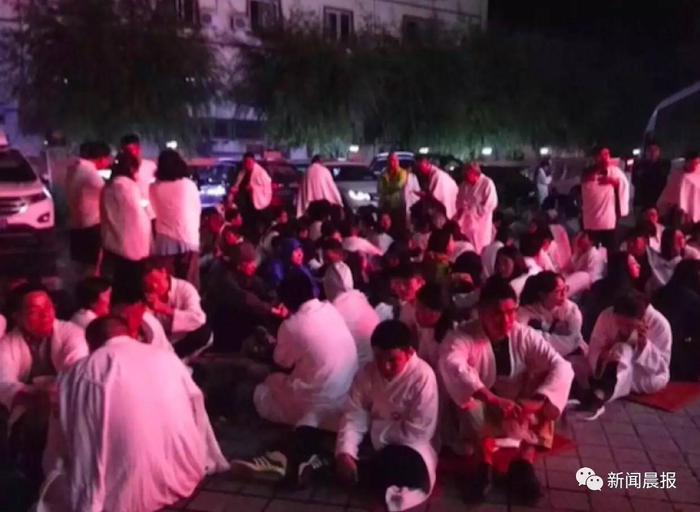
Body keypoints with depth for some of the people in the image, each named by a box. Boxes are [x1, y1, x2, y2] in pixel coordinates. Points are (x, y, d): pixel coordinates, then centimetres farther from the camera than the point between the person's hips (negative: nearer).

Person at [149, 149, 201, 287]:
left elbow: (155, 212, 12)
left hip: (165, 241, 1)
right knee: (189, 285, 5)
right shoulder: (189, 184, -2)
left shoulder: (155, 187, -1)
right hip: (188, 239, 0)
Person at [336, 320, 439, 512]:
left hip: (409, 448, -4)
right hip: (374, 445, 5)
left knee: (413, 471, -36)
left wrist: (375, 428, -16)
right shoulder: (367, 373, -4)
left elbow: (418, 432, -21)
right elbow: (354, 417, -9)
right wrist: (344, 452, -25)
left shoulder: (423, 376, -19)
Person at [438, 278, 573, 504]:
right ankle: (485, 460, -23)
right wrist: (494, 400, -48)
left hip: (521, 420, 3)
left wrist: (536, 401, -34)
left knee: (549, 374, -20)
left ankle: (525, 460, -18)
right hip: (479, 420, -3)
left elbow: (562, 367, -17)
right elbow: (451, 364, -38)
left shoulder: (524, 335, -7)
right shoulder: (463, 336, -17)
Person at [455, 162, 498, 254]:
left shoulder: (487, 184, -14)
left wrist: (471, 209, -19)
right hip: (465, 221, 6)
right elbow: (459, 201, 16)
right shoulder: (464, 184, 6)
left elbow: (490, 205, -19)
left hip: (480, 222, -6)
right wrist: (460, 209, -5)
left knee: (479, 250, 2)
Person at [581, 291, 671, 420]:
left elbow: (661, 367, -17)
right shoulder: (606, 316, -18)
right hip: (613, 371, 1)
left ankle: (598, 397, -53)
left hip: (646, 377, -1)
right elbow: (593, 354, -14)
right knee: (622, 349, -32)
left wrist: (645, 345, -33)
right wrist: (601, 358, -37)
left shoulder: (659, 324, -20)